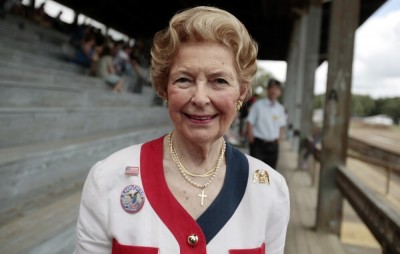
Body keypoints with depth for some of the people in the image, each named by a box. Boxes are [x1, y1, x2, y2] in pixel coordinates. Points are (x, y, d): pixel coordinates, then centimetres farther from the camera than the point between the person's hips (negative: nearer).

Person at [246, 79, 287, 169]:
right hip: (258, 144, -4)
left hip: (273, 145, 4)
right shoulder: (258, 105, -6)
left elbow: (281, 126, 13)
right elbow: (250, 123, -6)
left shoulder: (280, 108, 5)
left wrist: (277, 139, 5)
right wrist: (251, 140, -9)